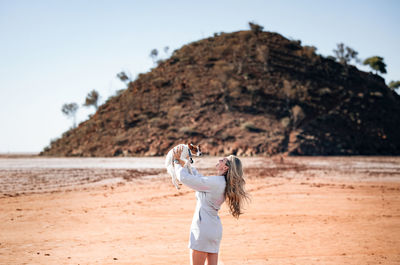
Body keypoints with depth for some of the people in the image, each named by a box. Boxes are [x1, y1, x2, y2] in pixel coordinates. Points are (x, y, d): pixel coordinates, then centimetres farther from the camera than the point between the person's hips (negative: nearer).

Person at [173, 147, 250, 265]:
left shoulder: (214, 182, -18)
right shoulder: (223, 183, 8)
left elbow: (184, 178, -16)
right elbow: (201, 179, 23)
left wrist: (177, 161, 0)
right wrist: (186, 164, 26)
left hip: (203, 228, -9)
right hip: (215, 228, 9)